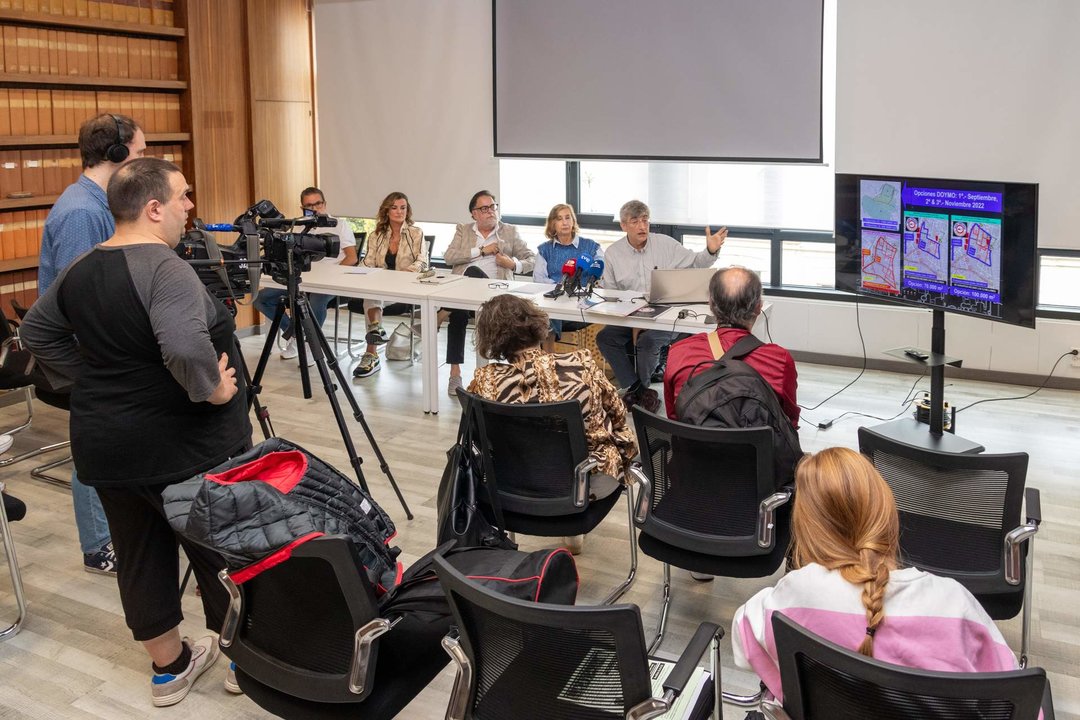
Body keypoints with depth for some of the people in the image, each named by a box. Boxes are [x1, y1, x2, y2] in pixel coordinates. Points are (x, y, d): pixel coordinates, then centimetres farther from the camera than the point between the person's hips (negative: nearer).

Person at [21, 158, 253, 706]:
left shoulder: (80, 268, 6)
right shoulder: (164, 267, -21)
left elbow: (37, 333, 17)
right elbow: (185, 346, -37)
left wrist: (88, 381, 14)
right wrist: (211, 389, -20)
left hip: (104, 442, 8)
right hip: (185, 445, -8)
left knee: (140, 554, 16)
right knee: (221, 548, 9)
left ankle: (170, 667, 30)